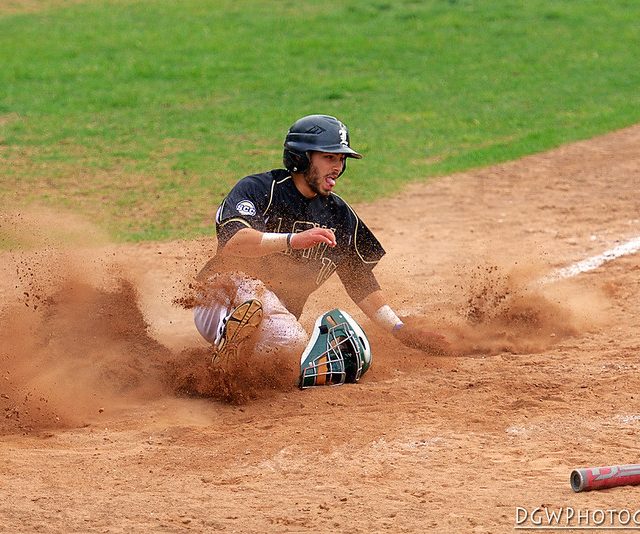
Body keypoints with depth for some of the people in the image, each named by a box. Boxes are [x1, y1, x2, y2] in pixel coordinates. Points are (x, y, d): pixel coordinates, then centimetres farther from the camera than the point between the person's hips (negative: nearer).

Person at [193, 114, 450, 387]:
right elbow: (232, 241, -27)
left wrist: (400, 329, 5)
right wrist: (294, 240, -41)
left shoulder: (341, 217, 10)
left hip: (278, 317, 7)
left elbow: (361, 282, 16)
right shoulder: (257, 189, -8)